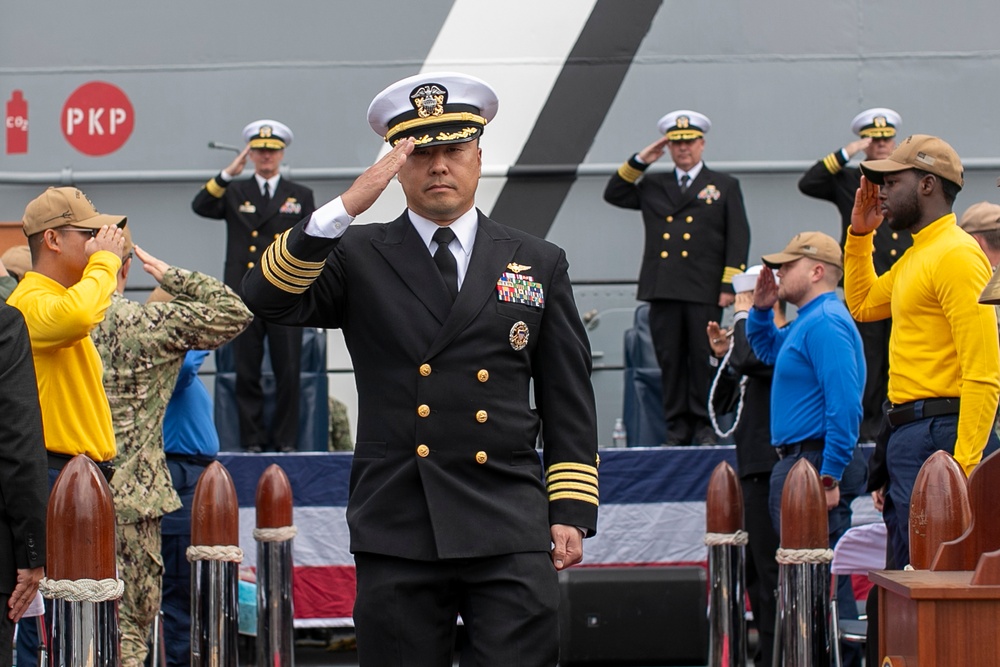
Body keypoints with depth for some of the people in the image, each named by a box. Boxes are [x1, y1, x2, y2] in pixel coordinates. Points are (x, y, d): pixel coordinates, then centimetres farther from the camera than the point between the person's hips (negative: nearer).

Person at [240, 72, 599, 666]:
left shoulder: (539, 264, 12)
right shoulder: (359, 258, 8)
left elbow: (569, 402, 11)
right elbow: (267, 299, -10)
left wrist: (572, 513, 3)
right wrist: (345, 208, -18)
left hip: (510, 531, 0)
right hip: (396, 535, 0)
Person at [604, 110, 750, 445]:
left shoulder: (725, 186, 11)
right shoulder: (653, 186, 19)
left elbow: (738, 238, 4)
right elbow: (613, 194, 16)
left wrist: (729, 284, -6)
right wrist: (640, 162, 7)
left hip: (704, 291, -3)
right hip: (663, 291, 3)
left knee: (704, 359, -3)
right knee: (670, 360, 2)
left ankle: (705, 427, 4)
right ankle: (677, 427, 6)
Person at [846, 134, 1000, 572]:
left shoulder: (956, 256, -13)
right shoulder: (915, 257, 18)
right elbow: (862, 305, 38)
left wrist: (963, 466, -25)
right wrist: (860, 234, 25)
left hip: (943, 436, -10)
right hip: (910, 436, 10)